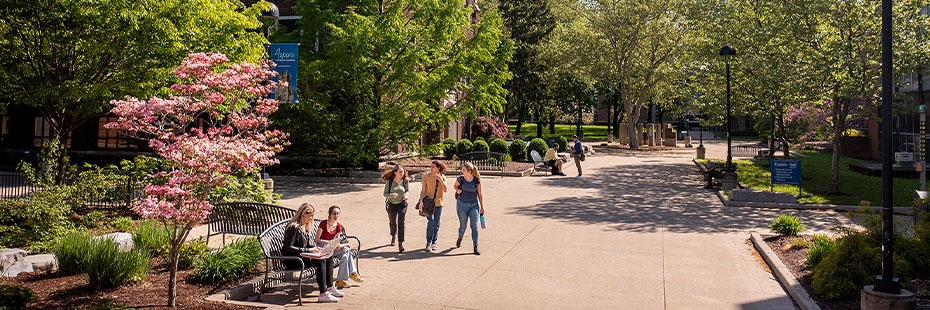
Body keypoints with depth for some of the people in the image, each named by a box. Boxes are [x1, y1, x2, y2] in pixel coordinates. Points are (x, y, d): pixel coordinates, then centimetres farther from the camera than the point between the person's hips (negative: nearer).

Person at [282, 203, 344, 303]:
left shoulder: (304, 227, 14)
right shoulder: (294, 227, -16)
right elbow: (288, 247, -21)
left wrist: (314, 247, -1)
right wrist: (308, 250, -21)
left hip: (302, 256, 10)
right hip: (293, 260, -9)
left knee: (328, 258, -4)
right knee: (321, 261, -27)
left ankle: (330, 288, -1)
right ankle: (323, 294, -29)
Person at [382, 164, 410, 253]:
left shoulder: (405, 181, -6)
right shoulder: (390, 181, -11)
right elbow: (385, 194, -9)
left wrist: (406, 195, -12)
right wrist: (392, 195, -29)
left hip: (402, 204, 0)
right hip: (392, 205, 1)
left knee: (401, 222, -13)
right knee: (392, 222, 17)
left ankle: (400, 243, -13)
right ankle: (393, 236, 49)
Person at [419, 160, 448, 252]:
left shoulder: (443, 177, 2)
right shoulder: (426, 177, -2)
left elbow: (445, 190, -10)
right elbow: (423, 190, 0)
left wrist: (440, 180, -21)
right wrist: (421, 201, -11)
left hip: (438, 204, 2)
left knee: (436, 224, 7)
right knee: (430, 221, -16)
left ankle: (434, 243, 20)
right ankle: (429, 243, -6)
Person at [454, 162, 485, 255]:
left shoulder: (477, 181, -7)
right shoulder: (460, 179, -6)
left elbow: (480, 194, 3)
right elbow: (455, 186, 15)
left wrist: (482, 207, 5)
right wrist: (457, 190, -9)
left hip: (474, 205, 0)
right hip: (462, 204, 1)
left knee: (474, 226, -7)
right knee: (463, 226, 8)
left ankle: (476, 247, -2)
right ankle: (460, 239, 41)